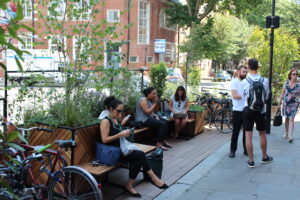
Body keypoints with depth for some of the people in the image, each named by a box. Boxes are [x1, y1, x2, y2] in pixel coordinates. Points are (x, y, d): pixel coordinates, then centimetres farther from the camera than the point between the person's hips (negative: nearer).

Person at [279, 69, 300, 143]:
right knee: (286, 118, 13)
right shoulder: (286, 83, 2)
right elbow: (282, 93, 7)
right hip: (286, 103, 2)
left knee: (291, 119, -10)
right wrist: (280, 102, 7)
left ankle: (290, 136, -13)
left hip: (294, 104, -2)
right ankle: (286, 133, 29)